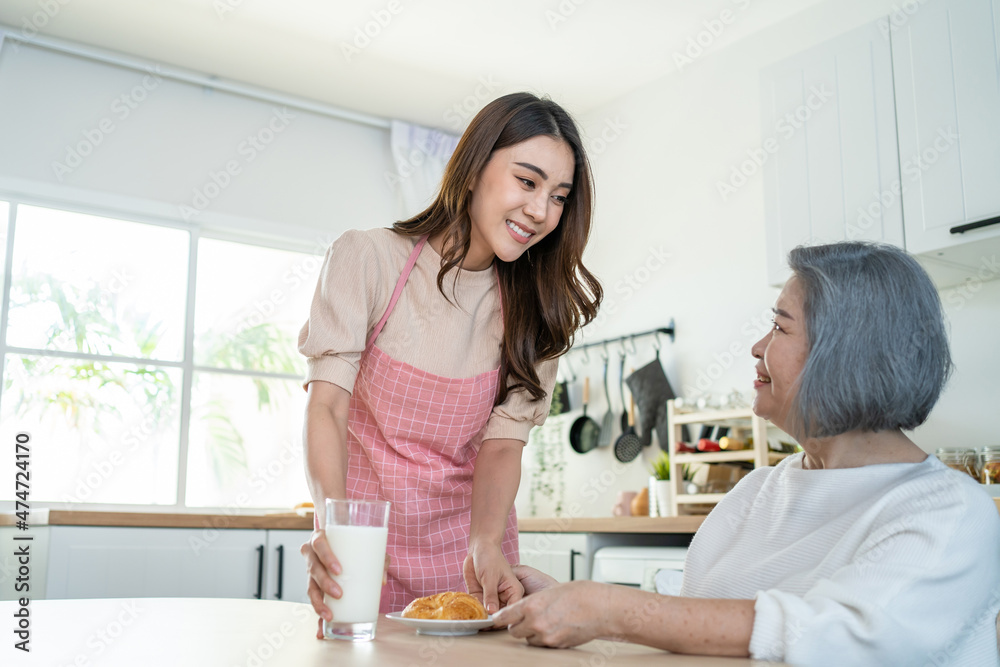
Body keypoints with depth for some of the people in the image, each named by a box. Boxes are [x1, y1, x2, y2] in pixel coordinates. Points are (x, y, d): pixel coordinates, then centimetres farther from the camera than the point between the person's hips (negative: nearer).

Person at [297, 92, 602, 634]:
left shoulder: (533, 307, -2)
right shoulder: (367, 259, -11)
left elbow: (503, 443, -9)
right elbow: (327, 404, -17)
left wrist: (486, 548, -27)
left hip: (465, 535, 2)